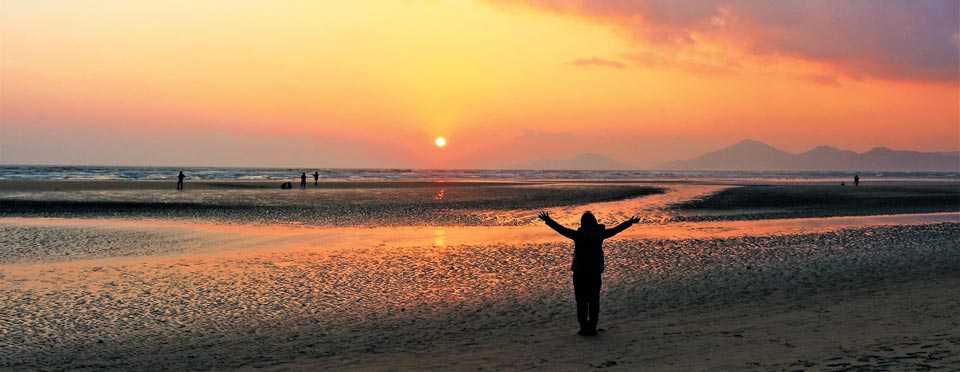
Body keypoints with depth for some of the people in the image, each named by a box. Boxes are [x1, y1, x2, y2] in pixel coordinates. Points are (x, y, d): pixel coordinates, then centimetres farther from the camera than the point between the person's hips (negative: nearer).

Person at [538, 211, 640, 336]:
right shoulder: (600, 234, -2)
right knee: (594, 301, 9)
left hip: (580, 273, -2)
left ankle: (584, 327, 1)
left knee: (581, 301, 4)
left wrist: (548, 220, 3)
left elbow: (561, 229, -6)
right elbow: (616, 229, 8)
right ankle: (592, 327, 9)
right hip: (596, 272, 2)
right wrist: (630, 222, 20)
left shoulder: (578, 235, -9)